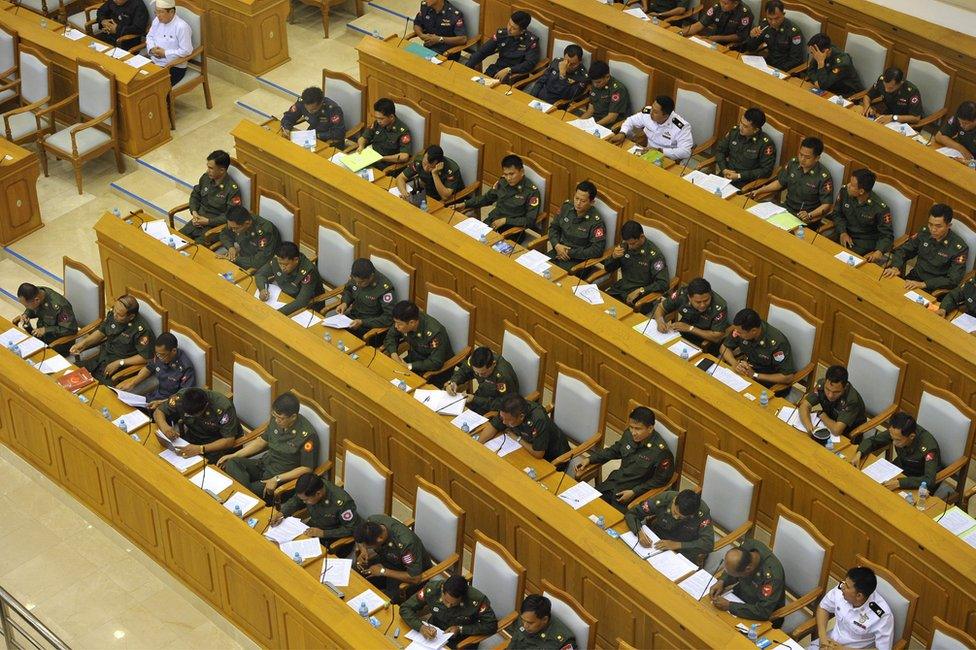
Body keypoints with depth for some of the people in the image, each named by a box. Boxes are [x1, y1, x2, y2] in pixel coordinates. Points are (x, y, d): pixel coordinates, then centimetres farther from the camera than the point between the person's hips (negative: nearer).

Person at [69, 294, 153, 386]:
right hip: (102, 357, 7)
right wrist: (83, 343, -1)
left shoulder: (141, 329, -26)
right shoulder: (112, 313, -6)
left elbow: (145, 357, -22)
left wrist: (119, 363, -21)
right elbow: (101, 332, 13)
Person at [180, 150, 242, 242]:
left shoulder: (233, 190, -19)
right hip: (198, 220, 7)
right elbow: (195, 195, 18)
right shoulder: (206, 178, 1)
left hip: (215, 226, -7)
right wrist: (194, 212, 0)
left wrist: (208, 221, -18)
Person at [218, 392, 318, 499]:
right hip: (264, 464, 8)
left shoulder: (307, 435, -23)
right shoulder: (276, 420, -2)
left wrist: (277, 479, -23)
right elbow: (262, 441, 14)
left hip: (285, 477, -7)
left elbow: (307, 469, -19)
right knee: (231, 464, -17)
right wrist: (234, 455, 8)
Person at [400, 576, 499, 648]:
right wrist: (420, 626, -32)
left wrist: (461, 629, -24)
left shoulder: (477, 600, -29)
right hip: (434, 632, 3)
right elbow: (405, 608, -14)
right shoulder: (431, 589, -23)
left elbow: (492, 626, -18)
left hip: (460, 642, -3)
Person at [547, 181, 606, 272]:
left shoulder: (596, 222, -16)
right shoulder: (567, 207, 2)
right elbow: (554, 227, 15)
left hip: (578, 260, -6)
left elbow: (597, 250, -18)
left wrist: (570, 253, -17)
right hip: (560, 251, 6)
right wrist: (556, 245, -5)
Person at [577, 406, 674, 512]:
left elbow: (660, 479, -13)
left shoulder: (660, 451, -23)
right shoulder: (629, 434, -4)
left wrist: (634, 492, -17)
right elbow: (614, 450, 16)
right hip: (614, 482, 6)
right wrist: (589, 459, 7)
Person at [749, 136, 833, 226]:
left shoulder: (823, 177, -17)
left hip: (805, 219, -6)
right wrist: (759, 191, 6)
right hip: (787, 209, 6)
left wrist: (809, 215, -30)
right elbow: (780, 182, 16)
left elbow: (827, 205, -14)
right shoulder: (793, 164, 0)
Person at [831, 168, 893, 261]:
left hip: (866, 242, -5)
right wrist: (842, 232, -11)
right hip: (846, 233, 5)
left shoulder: (880, 208, -21)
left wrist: (878, 252, -36)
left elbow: (887, 235, -15)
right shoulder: (845, 191, -9)